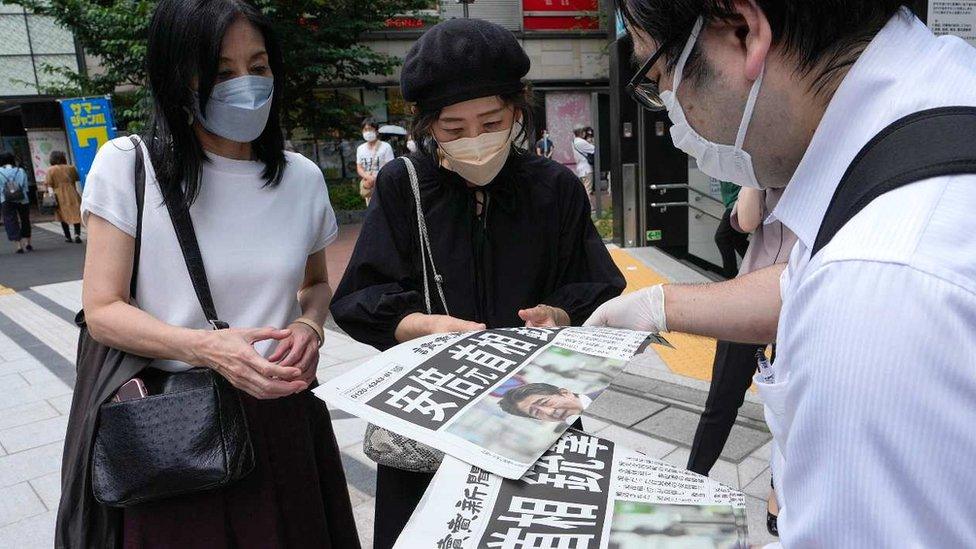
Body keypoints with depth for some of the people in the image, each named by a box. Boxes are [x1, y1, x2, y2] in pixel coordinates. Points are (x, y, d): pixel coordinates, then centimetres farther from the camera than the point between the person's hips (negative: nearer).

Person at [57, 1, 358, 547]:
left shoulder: (303, 177, 1)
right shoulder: (127, 165, -8)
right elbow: (103, 311, -8)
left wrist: (309, 325, -8)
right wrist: (206, 347, -24)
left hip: (282, 416, 3)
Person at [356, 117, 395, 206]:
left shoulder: (385, 147, -5)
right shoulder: (360, 149, 12)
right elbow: (359, 168, 10)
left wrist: (374, 179, -16)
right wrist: (367, 177, -13)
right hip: (367, 185, 5)